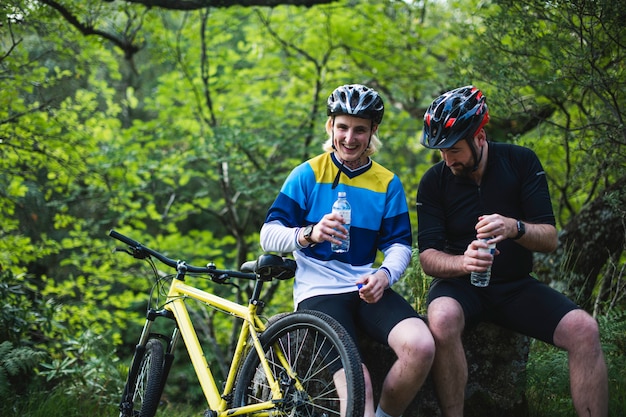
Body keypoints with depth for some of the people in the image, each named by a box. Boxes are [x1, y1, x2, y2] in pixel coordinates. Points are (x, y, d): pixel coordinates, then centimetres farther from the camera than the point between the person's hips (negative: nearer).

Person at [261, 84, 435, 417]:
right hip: (319, 290, -3)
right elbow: (268, 236, -1)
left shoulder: (387, 183, 13)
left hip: (369, 288, 3)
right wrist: (309, 234, -22)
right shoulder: (308, 174, 5)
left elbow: (399, 243, 7)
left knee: (421, 346, -26)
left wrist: (384, 274, -16)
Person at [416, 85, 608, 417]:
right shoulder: (435, 181, -4)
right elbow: (428, 258, -10)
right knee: (442, 319, -37)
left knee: (584, 329, -24)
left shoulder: (520, 162, -3)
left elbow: (550, 239, -7)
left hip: (515, 286, 1)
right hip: (460, 284, -1)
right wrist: (463, 262, -33)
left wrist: (515, 228, -30)